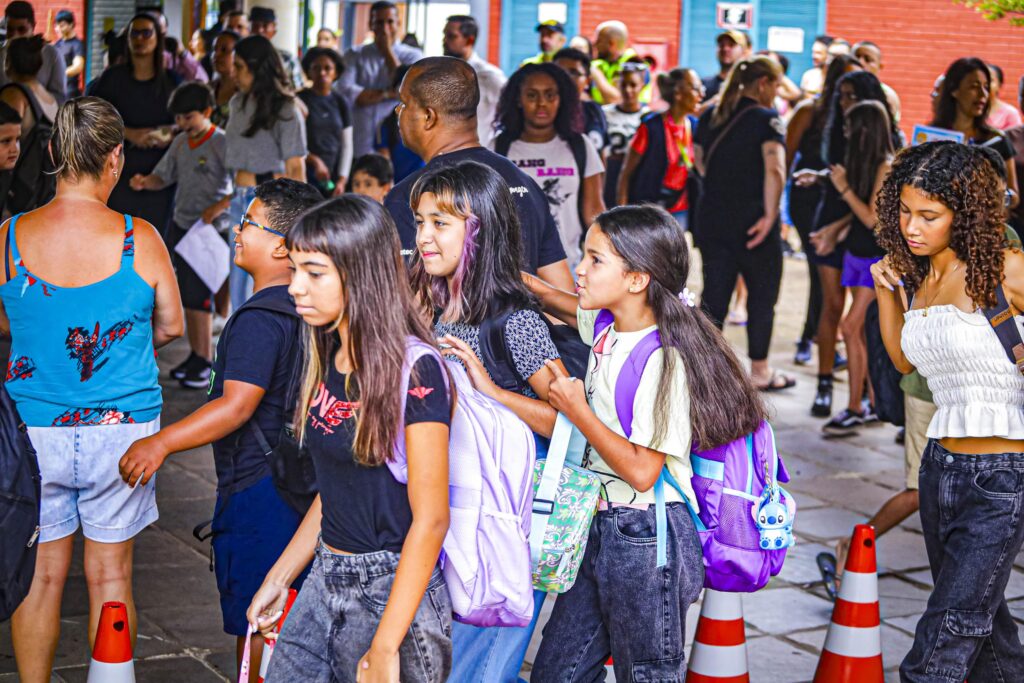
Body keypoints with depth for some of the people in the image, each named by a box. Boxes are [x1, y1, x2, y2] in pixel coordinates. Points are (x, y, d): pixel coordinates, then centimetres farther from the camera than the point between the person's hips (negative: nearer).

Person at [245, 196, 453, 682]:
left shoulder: (413, 369, -16)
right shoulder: (329, 360, 7)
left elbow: (430, 519, -18)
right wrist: (278, 578, 16)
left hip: (393, 592, -7)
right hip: (324, 583, 7)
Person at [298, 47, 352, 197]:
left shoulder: (340, 102, 12)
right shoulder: (300, 100, 2)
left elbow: (347, 145, 12)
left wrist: (342, 179, 3)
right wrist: (314, 160, -14)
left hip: (332, 179, 3)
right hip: (304, 177, -3)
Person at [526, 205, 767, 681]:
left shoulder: (663, 360, -22)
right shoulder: (606, 329, 2)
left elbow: (641, 471, -24)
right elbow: (573, 307, 28)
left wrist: (577, 410, -16)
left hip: (644, 538, -9)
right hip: (598, 528, 9)